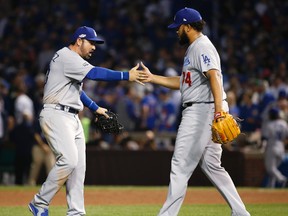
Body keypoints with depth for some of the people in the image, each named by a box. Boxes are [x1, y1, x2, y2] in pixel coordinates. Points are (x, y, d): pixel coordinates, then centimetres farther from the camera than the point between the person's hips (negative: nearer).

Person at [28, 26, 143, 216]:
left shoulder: (74, 60, 21)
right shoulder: (66, 56, -12)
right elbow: (95, 73, -25)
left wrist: (96, 108, 23)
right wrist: (126, 76, -29)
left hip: (72, 119, 11)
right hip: (57, 116, -11)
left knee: (78, 166, 3)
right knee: (68, 159, -22)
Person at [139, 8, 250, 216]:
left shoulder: (202, 47, -12)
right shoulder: (194, 48, 21)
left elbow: (214, 77, -25)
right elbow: (183, 82, 26)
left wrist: (219, 110, -35)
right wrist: (152, 78, 22)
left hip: (202, 110, -11)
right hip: (197, 112, 11)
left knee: (181, 165, -8)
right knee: (211, 165, 11)